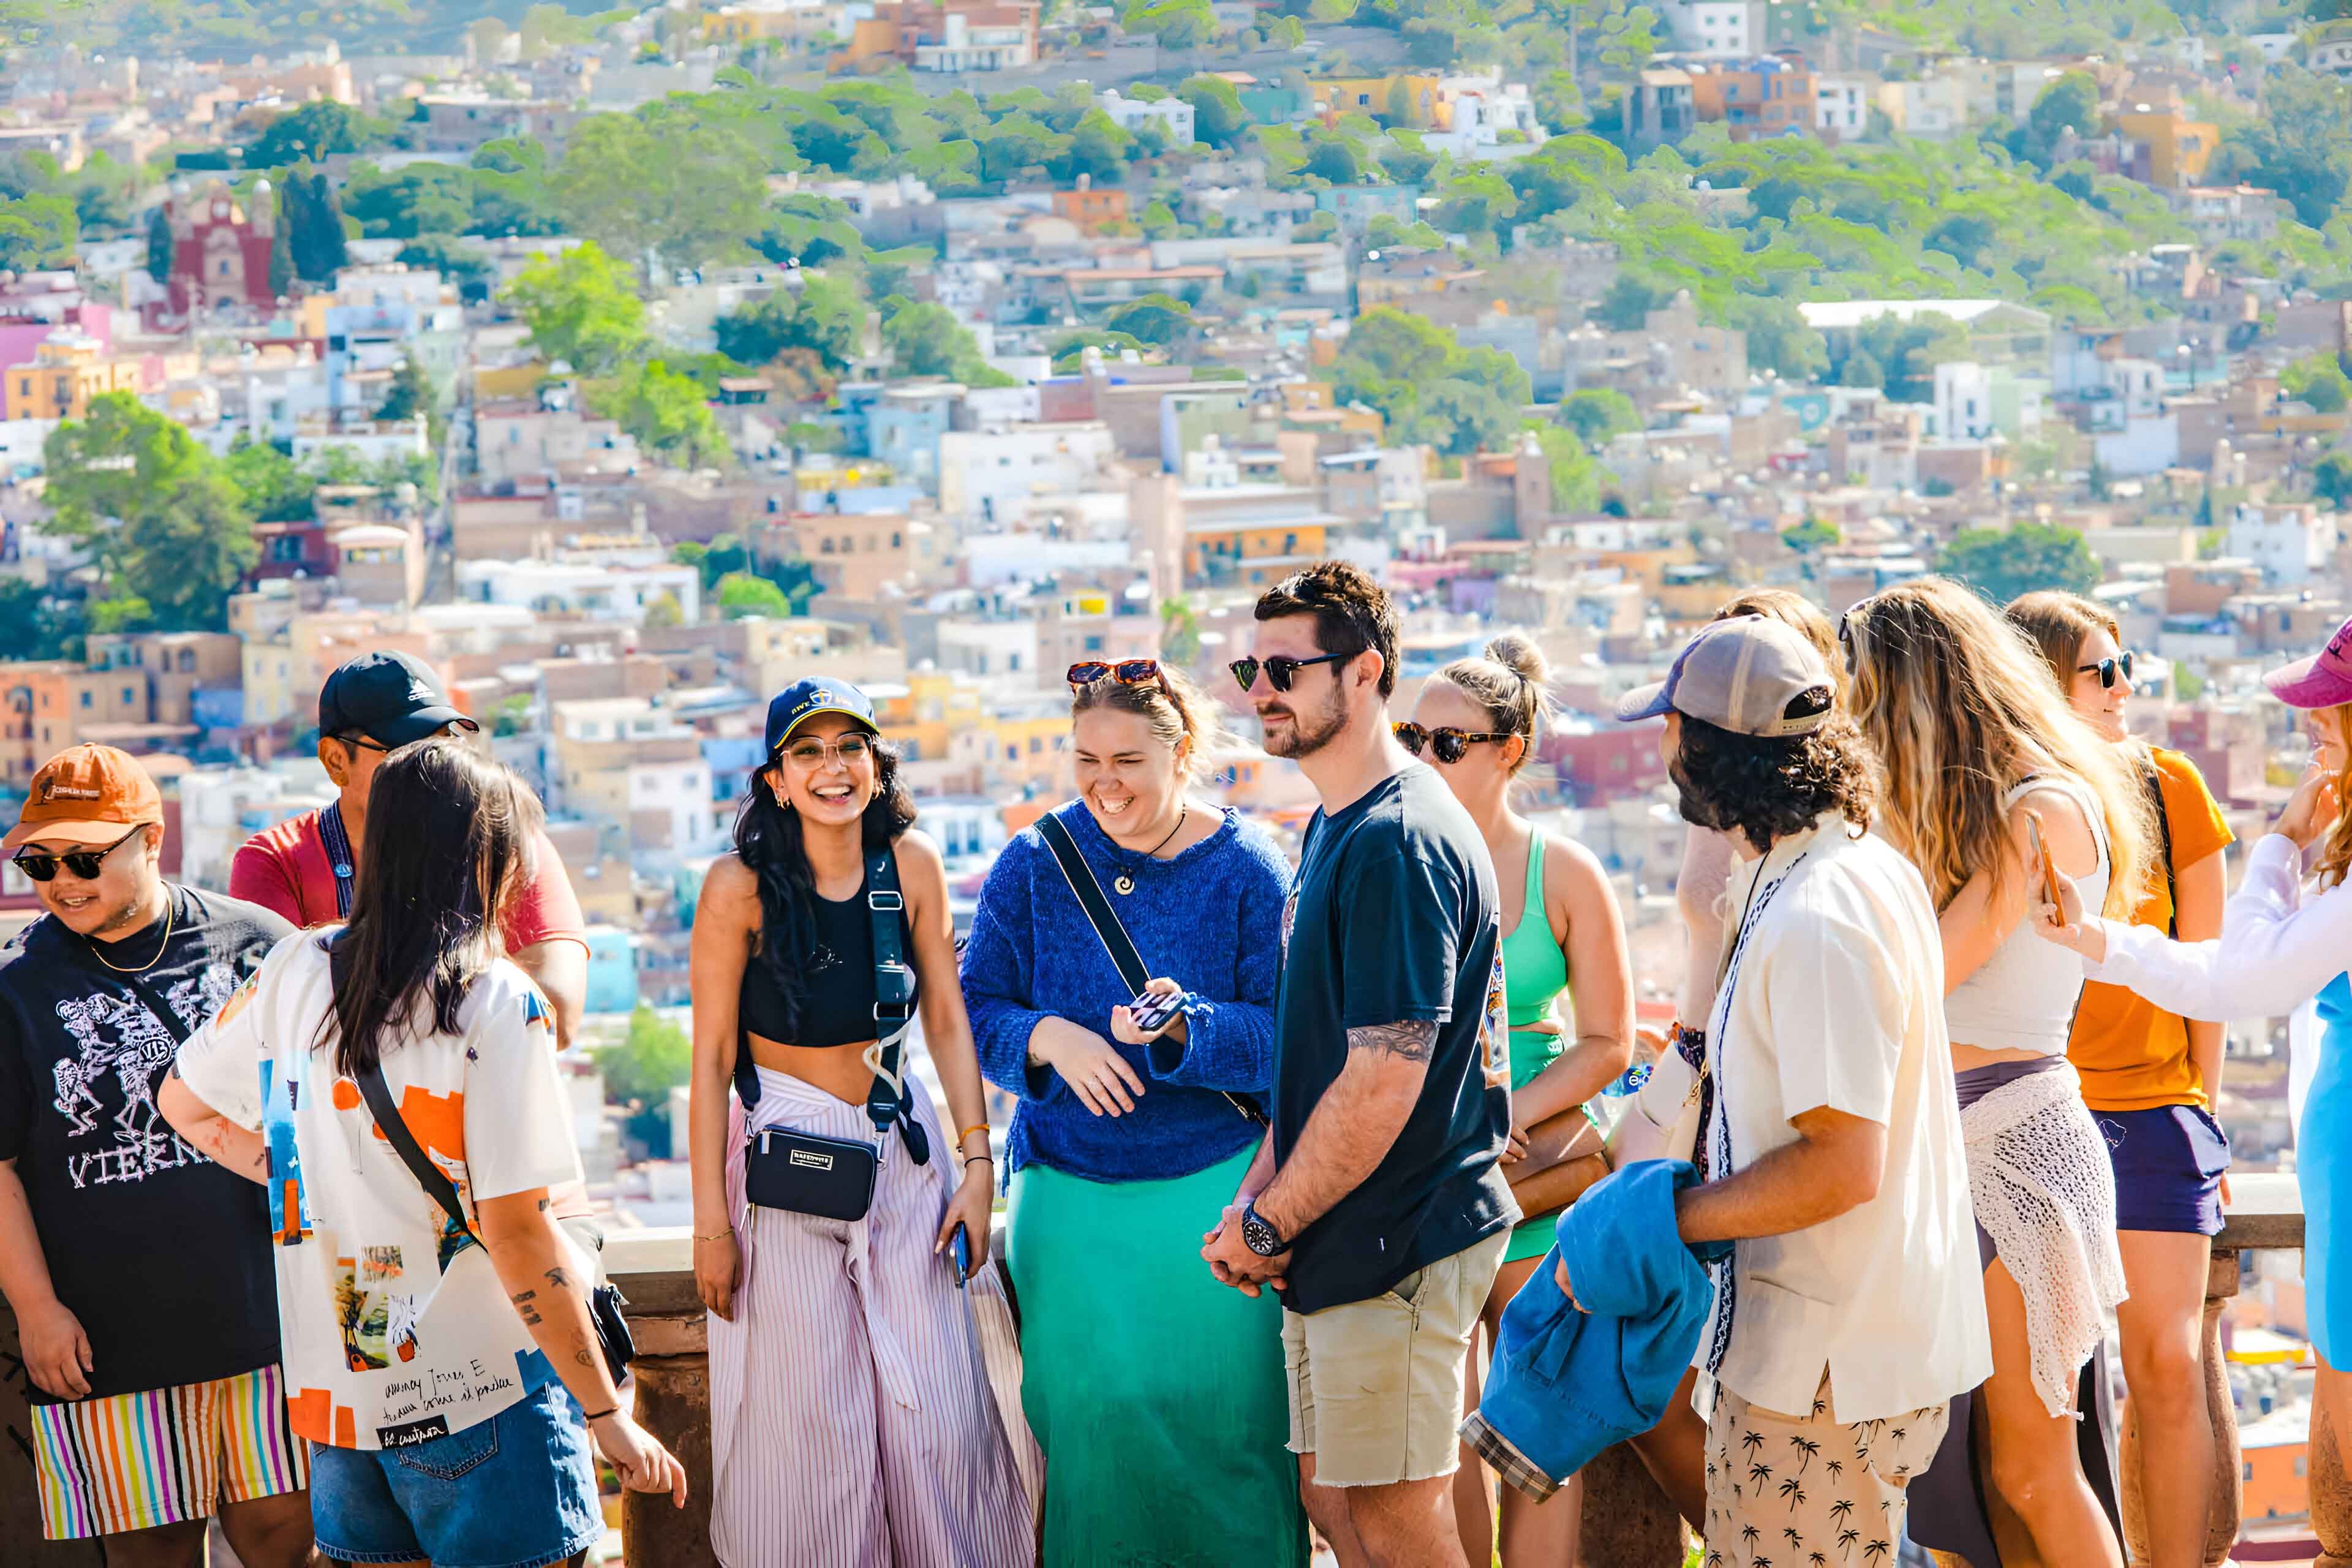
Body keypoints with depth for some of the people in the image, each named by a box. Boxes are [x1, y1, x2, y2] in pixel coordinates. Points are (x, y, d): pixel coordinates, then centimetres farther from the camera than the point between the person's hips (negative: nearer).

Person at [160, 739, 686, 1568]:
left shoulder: (297, 968, 3)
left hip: (335, 1386, 6)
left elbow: (185, 1103, 19)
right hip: (481, 1395, -6)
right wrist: (608, 1417, -11)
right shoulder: (495, 1002, -14)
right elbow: (515, 1232, -16)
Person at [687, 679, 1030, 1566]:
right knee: (809, 1420, 0)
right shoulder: (740, 887, -13)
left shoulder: (911, 865, -3)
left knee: (937, 1407, 3)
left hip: (902, 1149, 3)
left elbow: (946, 1020, 4)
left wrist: (976, 1163, 0)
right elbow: (711, 1058, -10)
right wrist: (712, 1224, -10)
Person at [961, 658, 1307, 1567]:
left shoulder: (1247, 870, -2)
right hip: (1068, 1192, 2)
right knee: (1086, 1416, 2)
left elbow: (1285, 1036, -6)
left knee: (1222, 1418, -1)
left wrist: (1189, 1029, -23)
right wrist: (1048, 1039, -15)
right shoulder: (1034, 864, 3)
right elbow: (975, 1010, 5)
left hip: (1213, 1187, -2)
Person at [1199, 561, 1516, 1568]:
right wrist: (1258, 1191, 9)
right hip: (1336, 1246, 10)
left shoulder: (1398, 844, -20)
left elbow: (1384, 1082, -23)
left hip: (1394, 1248, -10)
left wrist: (1267, 1227, -13)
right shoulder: (1336, 826, 14)